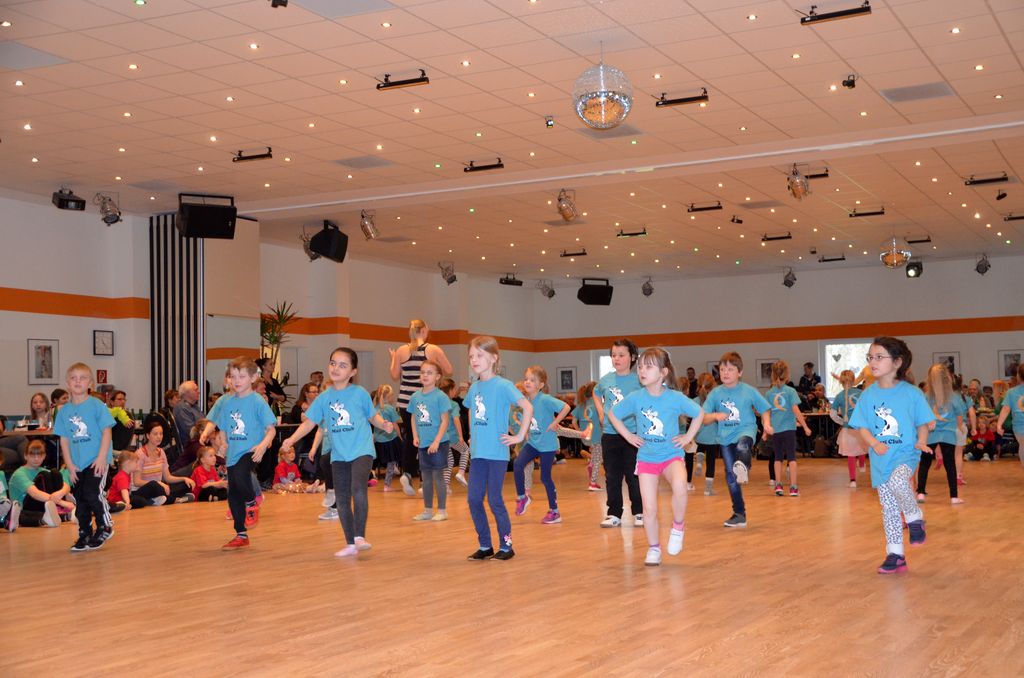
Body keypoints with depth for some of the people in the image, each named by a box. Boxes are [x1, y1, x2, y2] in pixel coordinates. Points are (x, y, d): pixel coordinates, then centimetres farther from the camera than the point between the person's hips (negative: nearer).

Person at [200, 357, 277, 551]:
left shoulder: (258, 402, -8)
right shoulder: (224, 401, 7)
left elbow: (271, 429, -8)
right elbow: (214, 421, 17)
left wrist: (263, 444, -25)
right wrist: (206, 433, -4)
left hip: (251, 450, -6)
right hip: (233, 453, 6)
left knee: (240, 476, -33)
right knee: (233, 495, 10)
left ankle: (252, 503, -1)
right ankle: (241, 536, 24)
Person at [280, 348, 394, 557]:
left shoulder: (360, 393, -3)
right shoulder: (324, 397, 4)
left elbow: (373, 416, 7)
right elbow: (309, 422, 5)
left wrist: (384, 424, -14)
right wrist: (292, 439, -8)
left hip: (361, 450, -4)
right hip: (339, 455, 4)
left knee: (358, 489, -24)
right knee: (342, 499, 6)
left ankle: (360, 536, -16)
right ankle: (350, 544, 17)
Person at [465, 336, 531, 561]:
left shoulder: (502, 385, -11)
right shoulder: (474, 387, 9)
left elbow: (528, 407, -16)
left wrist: (519, 436, -14)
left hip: (497, 452, -6)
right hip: (478, 453, 6)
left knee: (495, 500, -2)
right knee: (474, 500, 6)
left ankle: (506, 546, 13)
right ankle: (485, 546, 18)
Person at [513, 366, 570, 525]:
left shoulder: (545, 399, -19)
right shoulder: (526, 400, 2)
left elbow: (566, 407, -27)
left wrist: (554, 423, -22)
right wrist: (526, 428, 6)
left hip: (547, 444, -6)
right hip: (532, 442, 6)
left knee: (545, 477, 1)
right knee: (517, 464, -15)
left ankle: (554, 512, 16)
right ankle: (522, 497, 5)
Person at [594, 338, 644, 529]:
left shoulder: (638, 380, -8)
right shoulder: (605, 380, 3)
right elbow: (596, 395, 24)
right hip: (609, 434, 4)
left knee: (633, 476, 2)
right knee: (612, 477, 9)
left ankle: (639, 513, 15)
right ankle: (614, 514, 17)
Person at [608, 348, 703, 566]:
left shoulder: (676, 398, -12)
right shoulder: (635, 398, -10)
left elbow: (699, 414, 4)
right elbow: (612, 414, 7)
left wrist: (688, 437, 0)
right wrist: (628, 436, 2)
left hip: (671, 454, -2)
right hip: (646, 457, 2)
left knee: (679, 486, -32)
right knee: (649, 508, -1)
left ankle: (677, 527, -6)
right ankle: (653, 549, 20)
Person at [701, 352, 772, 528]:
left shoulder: (749, 391, -2)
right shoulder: (716, 393, 3)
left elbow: (764, 409, 7)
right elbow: (703, 417, 5)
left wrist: (766, 424, -11)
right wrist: (715, 416, -16)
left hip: (745, 430, -3)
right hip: (725, 437, 3)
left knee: (742, 445, -40)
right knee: (730, 476, 4)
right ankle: (739, 514, 12)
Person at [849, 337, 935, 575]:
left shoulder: (911, 393, -5)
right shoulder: (868, 395, 1)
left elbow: (922, 424, 2)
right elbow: (863, 427, 2)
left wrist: (921, 441, -17)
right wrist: (875, 443, -16)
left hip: (906, 453, -3)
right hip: (881, 459, 4)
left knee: (898, 480, -34)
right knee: (888, 508, 7)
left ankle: (914, 518, -6)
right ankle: (895, 555, 19)